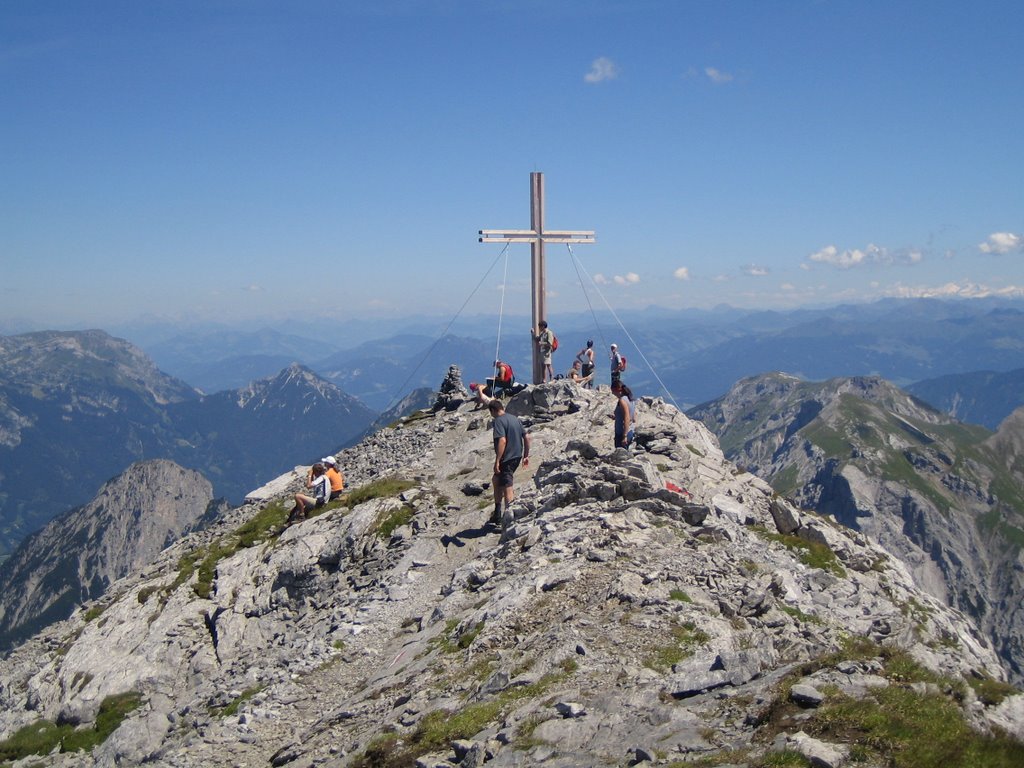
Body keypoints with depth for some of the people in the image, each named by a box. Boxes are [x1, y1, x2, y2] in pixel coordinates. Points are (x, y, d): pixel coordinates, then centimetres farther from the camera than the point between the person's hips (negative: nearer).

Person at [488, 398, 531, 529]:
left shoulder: (498, 421, -14)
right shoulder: (514, 419, 12)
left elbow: (502, 440, -25)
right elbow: (527, 437, 13)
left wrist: (497, 461, -23)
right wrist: (526, 456, 20)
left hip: (506, 458, -9)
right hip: (517, 456, 9)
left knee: (507, 489, -2)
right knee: (496, 480, 23)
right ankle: (497, 514, 27)